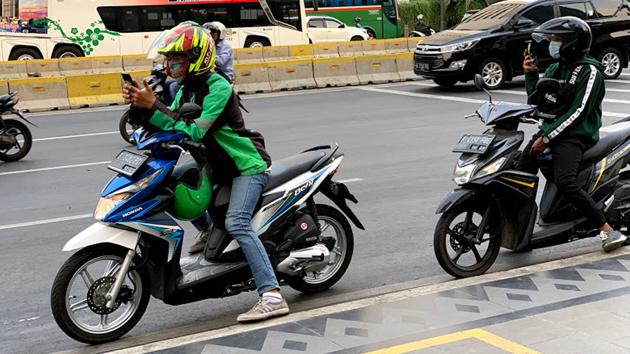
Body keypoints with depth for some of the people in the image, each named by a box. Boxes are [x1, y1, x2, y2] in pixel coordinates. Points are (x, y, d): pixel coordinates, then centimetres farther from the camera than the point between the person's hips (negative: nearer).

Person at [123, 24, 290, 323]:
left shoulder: (218, 87, -19)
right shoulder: (186, 90, 9)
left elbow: (193, 131, -29)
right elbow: (168, 127, 3)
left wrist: (153, 106, -31)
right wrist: (139, 107, -12)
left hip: (247, 165, -9)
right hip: (218, 165, 9)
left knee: (236, 223, -25)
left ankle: (272, 296, -27)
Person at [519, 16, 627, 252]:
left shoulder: (589, 71, -8)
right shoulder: (555, 68, 17)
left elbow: (578, 111, -15)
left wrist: (547, 137, -18)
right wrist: (530, 74, 4)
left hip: (575, 134, -8)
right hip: (550, 129, 8)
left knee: (565, 184, -28)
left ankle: (607, 230, -22)